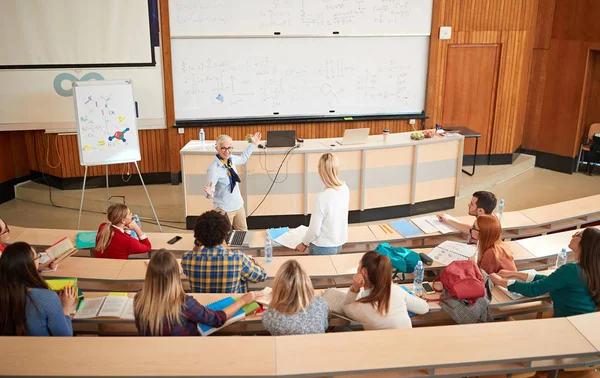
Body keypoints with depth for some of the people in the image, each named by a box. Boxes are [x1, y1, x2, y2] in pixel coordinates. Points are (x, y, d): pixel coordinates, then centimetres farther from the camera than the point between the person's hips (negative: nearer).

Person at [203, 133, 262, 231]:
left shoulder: (231, 159, -4)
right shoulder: (213, 168, -25)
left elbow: (242, 159, 20)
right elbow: (210, 189, -26)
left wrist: (253, 144, 22)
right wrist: (209, 193, -49)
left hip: (239, 205, 7)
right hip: (224, 209, -7)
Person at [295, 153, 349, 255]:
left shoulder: (322, 198, -29)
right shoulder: (345, 189, -9)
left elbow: (314, 230, -20)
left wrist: (304, 243, -2)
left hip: (323, 248, -6)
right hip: (339, 244, 6)